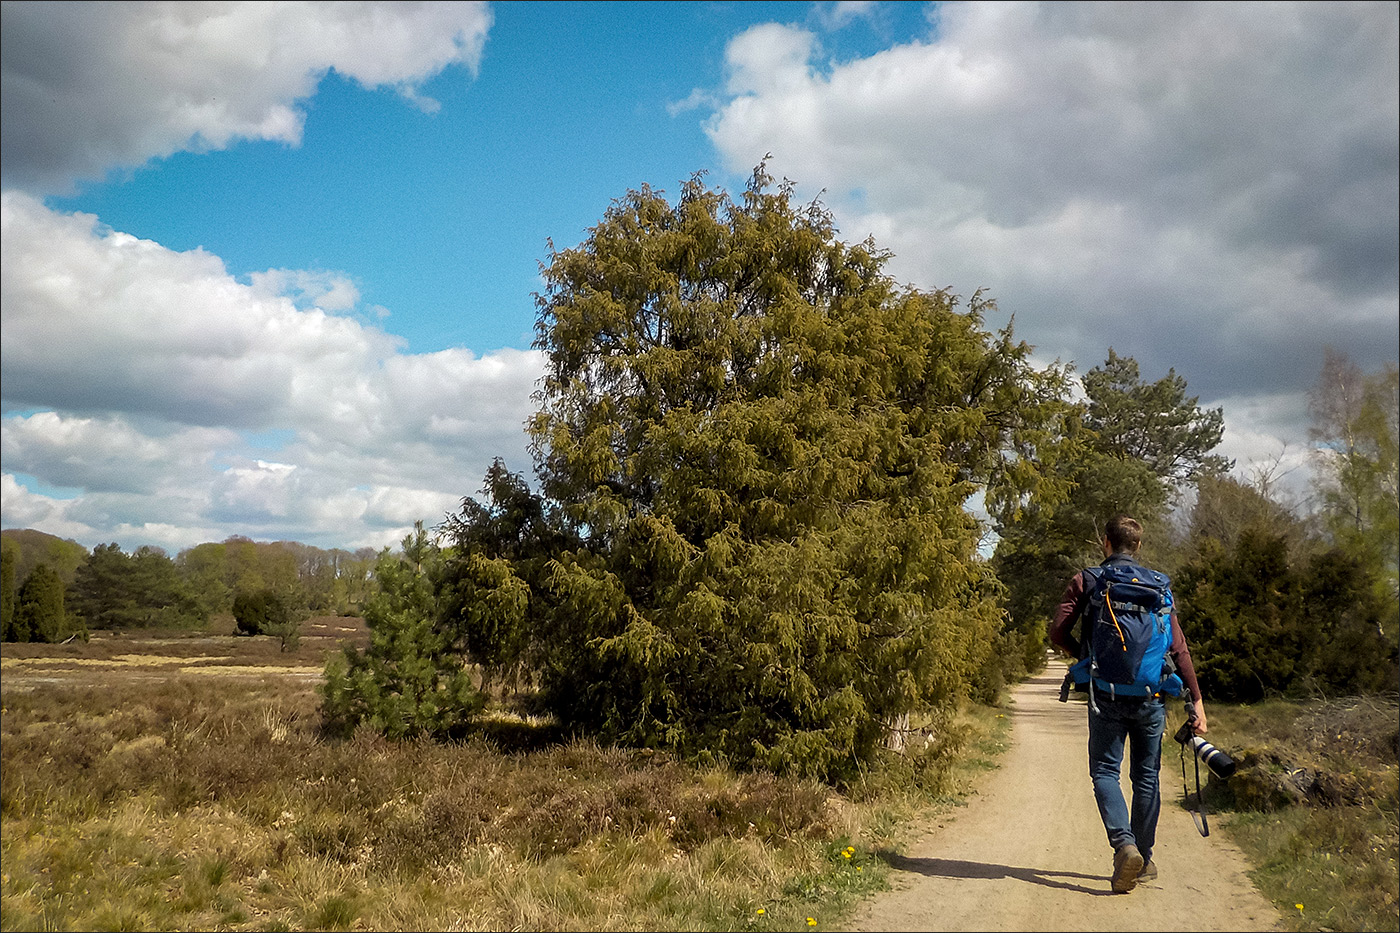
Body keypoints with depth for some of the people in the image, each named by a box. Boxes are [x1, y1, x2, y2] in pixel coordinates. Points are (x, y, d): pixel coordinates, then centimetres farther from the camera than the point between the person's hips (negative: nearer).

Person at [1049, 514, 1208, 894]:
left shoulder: (1085, 581, 0)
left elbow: (1058, 634, -7)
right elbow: (1178, 647, 0)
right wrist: (1196, 699, 2)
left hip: (1106, 695, -2)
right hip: (1151, 695, 2)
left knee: (1105, 771, 5)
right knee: (1146, 776, 14)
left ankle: (1124, 844, -16)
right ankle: (1144, 859, 21)